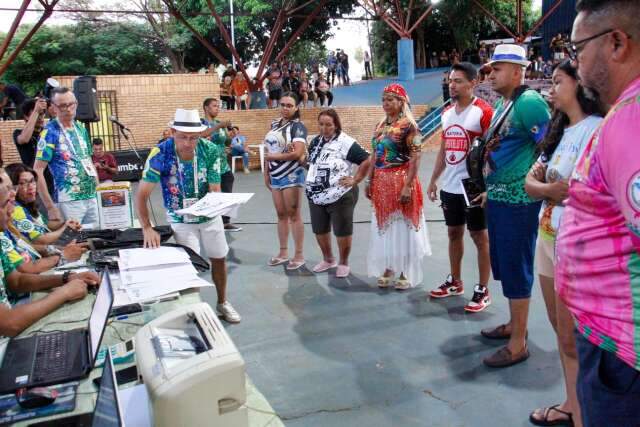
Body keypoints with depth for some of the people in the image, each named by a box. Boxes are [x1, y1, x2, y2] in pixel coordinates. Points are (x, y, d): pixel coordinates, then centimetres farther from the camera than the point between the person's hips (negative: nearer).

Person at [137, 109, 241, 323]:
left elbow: (215, 191, -17)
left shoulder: (210, 151, -20)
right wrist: (147, 228, -34)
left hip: (209, 215, 2)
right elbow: (142, 195, -24)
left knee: (218, 259, 13)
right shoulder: (160, 154, -25)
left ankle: (222, 303, 35)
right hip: (181, 219, -2)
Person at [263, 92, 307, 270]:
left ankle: (299, 255, 8)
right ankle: (283, 253, 21)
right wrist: (266, 172, 10)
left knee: (294, 215, -1)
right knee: (281, 215, 12)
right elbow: (268, 149, 16)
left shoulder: (297, 126, -9)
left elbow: (297, 153, -21)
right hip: (275, 176, 6)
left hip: (292, 176, -6)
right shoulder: (275, 124, 12)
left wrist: (271, 156, -12)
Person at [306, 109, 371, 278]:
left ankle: (343, 263, 23)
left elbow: (367, 161, -15)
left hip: (340, 196, -7)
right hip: (316, 196, 7)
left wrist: (355, 180, -13)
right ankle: (328, 259, 35)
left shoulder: (346, 143, -14)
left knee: (342, 231, 5)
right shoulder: (315, 142, 9)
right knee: (319, 230, 15)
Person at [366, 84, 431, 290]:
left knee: (403, 226, 2)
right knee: (385, 226, 12)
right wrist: (370, 181, 12)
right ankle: (387, 270, 24)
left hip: (401, 181, -7)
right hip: (381, 182, 7)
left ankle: (405, 273, 14)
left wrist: (407, 186, -22)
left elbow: (415, 158, -15)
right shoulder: (380, 126, 11)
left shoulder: (408, 125, -10)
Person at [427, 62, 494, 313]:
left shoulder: (483, 112, -12)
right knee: (454, 233, 16)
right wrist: (433, 180, 16)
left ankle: (482, 290, 13)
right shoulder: (447, 113, 11)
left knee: (480, 237, 3)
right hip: (450, 187, 8)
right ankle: (455, 282, 31)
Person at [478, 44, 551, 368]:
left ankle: (518, 344, 12)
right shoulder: (501, 105, 14)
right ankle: (514, 325, 35)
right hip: (498, 198, 9)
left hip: (518, 201, -9)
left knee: (516, 269, -1)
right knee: (503, 265, 18)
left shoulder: (529, 102, -14)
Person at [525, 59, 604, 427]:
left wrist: (546, 185, -7)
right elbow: (530, 182, 8)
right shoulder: (560, 130, 14)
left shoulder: (598, 128, -15)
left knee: (573, 338, 1)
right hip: (547, 236, 9)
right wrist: (552, 187, -12)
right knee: (561, 329, 17)